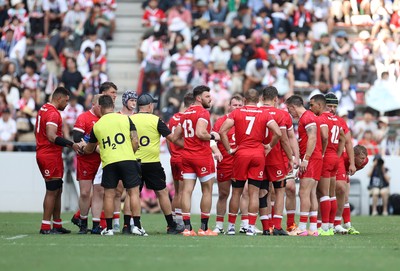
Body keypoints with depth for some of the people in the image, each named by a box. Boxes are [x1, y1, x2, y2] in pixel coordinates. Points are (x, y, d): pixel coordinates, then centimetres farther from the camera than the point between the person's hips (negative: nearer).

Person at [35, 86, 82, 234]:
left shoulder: (43, 109, 15)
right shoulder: (53, 114, -17)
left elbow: (36, 131, 25)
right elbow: (52, 137, -27)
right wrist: (71, 144, -23)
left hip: (42, 154, 10)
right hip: (51, 156, -10)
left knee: (57, 190, 15)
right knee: (52, 191, -5)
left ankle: (57, 224, 19)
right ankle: (45, 227, -4)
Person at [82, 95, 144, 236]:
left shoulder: (96, 126, 11)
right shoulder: (125, 119, 6)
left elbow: (89, 149, 27)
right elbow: (135, 142, 0)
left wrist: (82, 149, 49)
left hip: (108, 162, 1)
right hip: (128, 160, -1)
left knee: (109, 195, 7)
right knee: (134, 192, 3)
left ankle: (109, 228, 9)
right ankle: (137, 226, -2)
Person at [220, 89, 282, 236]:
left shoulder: (236, 113, 4)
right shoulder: (265, 114, 3)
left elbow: (222, 131, -8)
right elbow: (278, 133, -9)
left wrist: (229, 150, -1)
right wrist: (269, 146, 6)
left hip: (241, 154, 0)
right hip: (258, 155, 0)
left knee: (236, 192, 10)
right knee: (254, 193, 2)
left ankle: (231, 226, 15)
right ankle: (251, 227, -2)